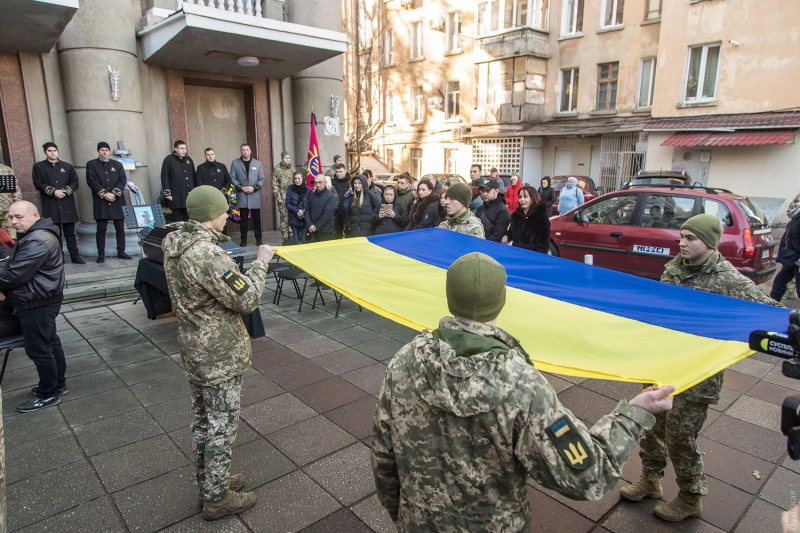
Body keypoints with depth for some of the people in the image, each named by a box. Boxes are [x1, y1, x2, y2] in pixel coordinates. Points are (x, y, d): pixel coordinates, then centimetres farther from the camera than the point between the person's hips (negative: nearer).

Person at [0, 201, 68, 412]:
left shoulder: (37, 241, -23)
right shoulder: (31, 236, 13)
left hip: (38, 304, -11)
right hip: (38, 302, 11)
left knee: (38, 349, -1)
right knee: (50, 343, 18)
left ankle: (48, 394, 11)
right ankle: (58, 384, 31)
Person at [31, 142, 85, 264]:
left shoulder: (67, 166, 13)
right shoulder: (39, 167, 8)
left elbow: (75, 182, 6)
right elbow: (38, 184, 0)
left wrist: (64, 191, -10)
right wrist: (53, 191, -14)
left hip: (67, 204, 1)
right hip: (50, 206, -1)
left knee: (70, 232, 5)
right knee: (55, 233, 2)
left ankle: (75, 256, 8)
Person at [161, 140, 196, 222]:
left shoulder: (189, 159, 14)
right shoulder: (169, 160, -2)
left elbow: (194, 176, 18)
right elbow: (164, 177, -5)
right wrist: (167, 193, -9)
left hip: (189, 195, 5)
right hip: (176, 196, -4)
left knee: (189, 220, 7)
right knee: (177, 221, 1)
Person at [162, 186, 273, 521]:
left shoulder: (173, 245, 1)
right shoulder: (208, 255, -29)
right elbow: (247, 299, -22)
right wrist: (260, 263, -11)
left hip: (193, 350, 9)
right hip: (219, 357, -9)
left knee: (203, 419, 23)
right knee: (222, 425, 8)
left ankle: (207, 481, 42)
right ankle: (216, 498, 25)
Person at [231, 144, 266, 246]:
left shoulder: (257, 163, 6)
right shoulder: (235, 163, 5)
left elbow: (263, 179, 4)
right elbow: (232, 178, 2)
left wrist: (254, 188, -9)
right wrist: (241, 187, -11)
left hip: (255, 196, 0)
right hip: (242, 196, 0)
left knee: (257, 219, 4)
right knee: (243, 219, 3)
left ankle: (258, 239, 12)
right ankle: (243, 239, 10)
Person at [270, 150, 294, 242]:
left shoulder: (292, 168, 11)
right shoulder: (277, 169, -2)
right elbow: (275, 185, -3)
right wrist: (278, 197, -9)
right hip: (283, 198, -4)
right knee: (284, 219, -4)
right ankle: (285, 238, 1)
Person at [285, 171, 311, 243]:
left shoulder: (308, 190, -3)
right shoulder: (290, 189, -1)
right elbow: (288, 204, -3)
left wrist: (304, 212, -18)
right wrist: (297, 211, -17)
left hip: (305, 220, -1)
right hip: (294, 220, 1)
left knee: (304, 241, 0)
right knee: (296, 241, 4)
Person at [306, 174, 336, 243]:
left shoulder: (330, 196, -8)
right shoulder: (312, 195, 11)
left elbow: (327, 215, -15)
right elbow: (307, 210, 6)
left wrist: (315, 227, -13)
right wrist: (309, 224, -10)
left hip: (325, 232, -5)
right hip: (312, 231, 5)